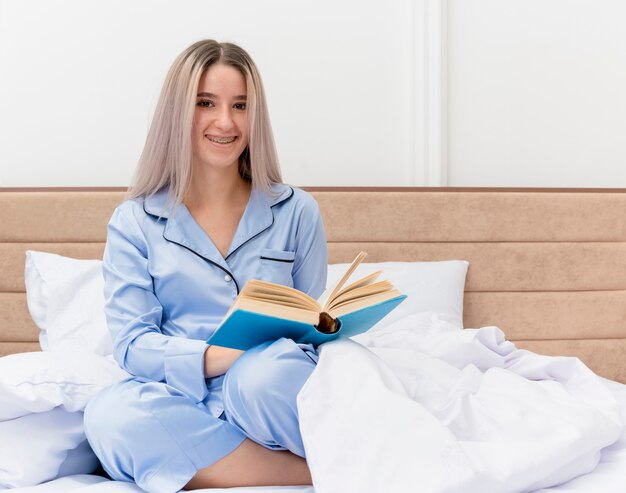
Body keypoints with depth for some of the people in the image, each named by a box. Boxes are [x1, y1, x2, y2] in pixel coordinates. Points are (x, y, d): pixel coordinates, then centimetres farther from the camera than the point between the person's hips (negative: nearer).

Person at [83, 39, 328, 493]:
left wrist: (262, 357, -14)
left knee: (267, 372, -36)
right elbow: (132, 345, -2)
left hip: (266, 398, -1)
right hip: (184, 406, 2)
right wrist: (222, 355, -20)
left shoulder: (297, 212, 10)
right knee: (109, 414, -33)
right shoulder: (134, 223, 8)